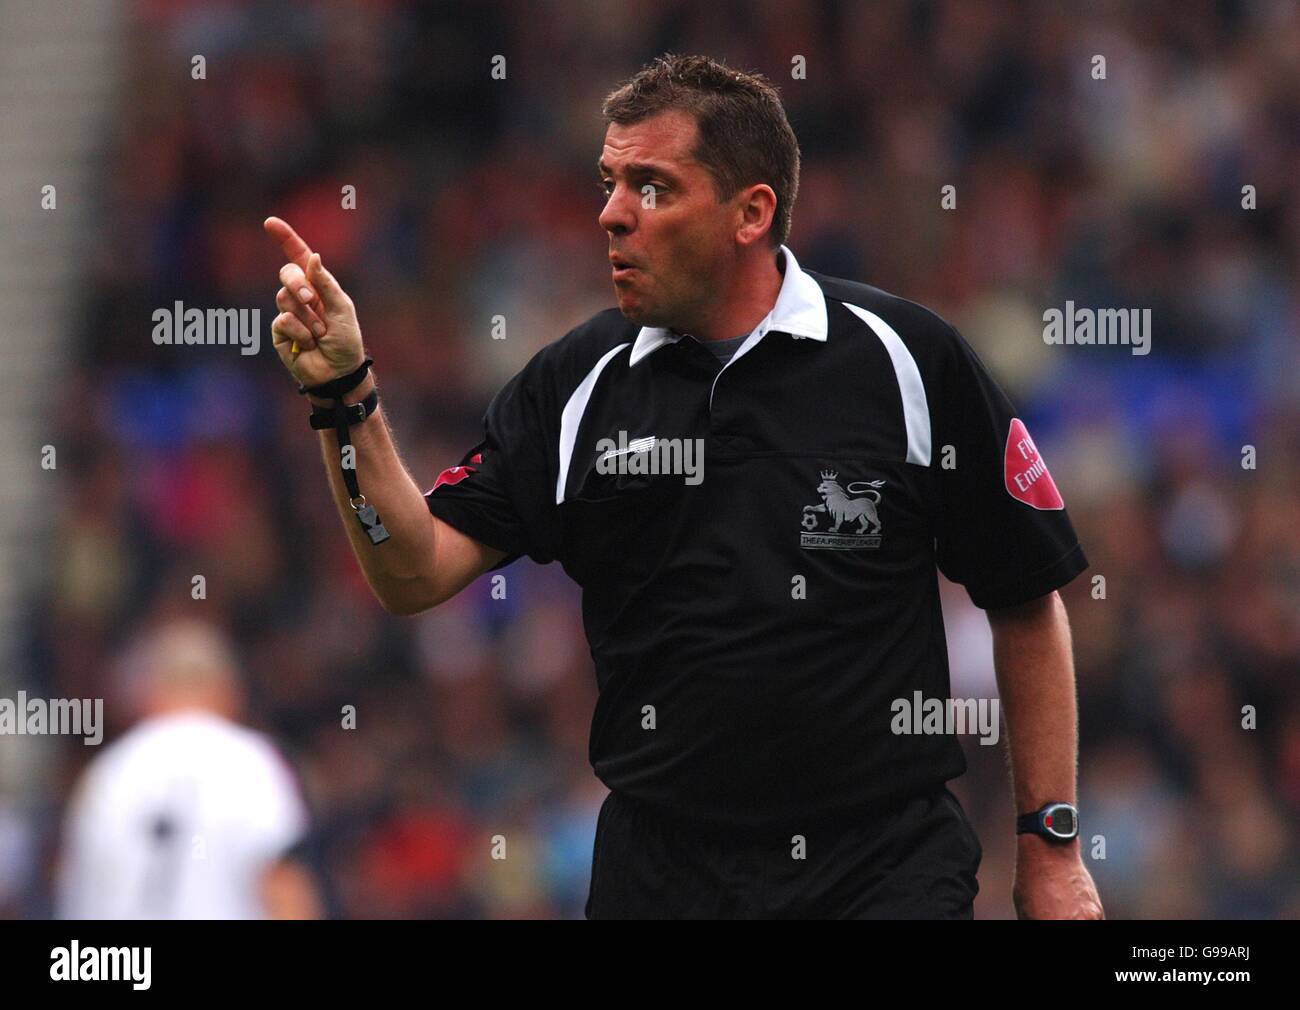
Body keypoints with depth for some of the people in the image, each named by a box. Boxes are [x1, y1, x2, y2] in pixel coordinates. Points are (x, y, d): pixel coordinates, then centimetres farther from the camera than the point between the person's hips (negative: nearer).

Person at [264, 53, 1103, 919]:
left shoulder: (905, 358, -5)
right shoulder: (576, 383, 4)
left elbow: (1028, 604, 1)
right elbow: (417, 573, 0)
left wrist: (1051, 850, 0)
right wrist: (347, 396, -13)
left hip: (886, 870, -3)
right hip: (657, 872, 3)